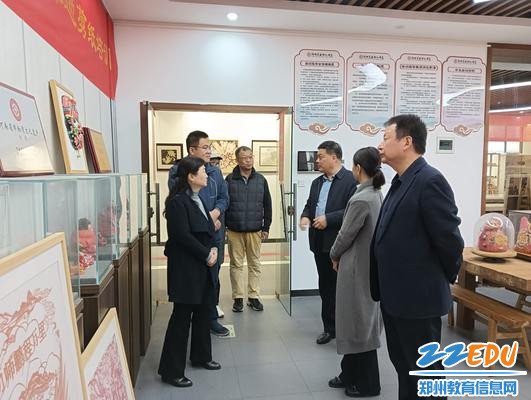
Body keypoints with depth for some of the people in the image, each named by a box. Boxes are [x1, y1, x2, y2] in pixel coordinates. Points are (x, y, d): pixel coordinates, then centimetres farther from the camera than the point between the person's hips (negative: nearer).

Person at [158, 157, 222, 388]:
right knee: (181, 317, 0)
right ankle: (171, 371, 14)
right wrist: (207, 255, -13)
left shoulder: (198, 199, 11)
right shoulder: (178, 201, -17)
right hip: (186, 268, -9)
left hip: (202, 267, 9)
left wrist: (213, 249, -3)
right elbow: (183, 236, -21)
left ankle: (200, 356, 36)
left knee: (202, 313, 18)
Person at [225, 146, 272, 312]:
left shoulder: (260, 179, 5)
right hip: (234, 231, -1)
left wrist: (266, 227, 5)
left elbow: (267, 205, 8)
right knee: (236, 265, 6)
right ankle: (238, 298, 16)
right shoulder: (230, 179, 0)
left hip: (255, 231, 1)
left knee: (255, 264, 8)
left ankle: (254, 297, 19)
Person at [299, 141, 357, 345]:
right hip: (320, 243, 7)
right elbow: (309, 204, 22)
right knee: (325, 288, 15)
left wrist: (328, 219, -21)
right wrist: (305, 216, 0)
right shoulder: (317, 182, 16)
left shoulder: (350, 180, -10)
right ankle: (329, 328, 28)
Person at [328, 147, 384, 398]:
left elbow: (346, 235, -16)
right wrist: (340, 255, 13)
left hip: (356, 267, -9)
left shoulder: (360, 199, -23)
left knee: (358, 322, 6)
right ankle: (351, 374, 33)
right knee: (359, 321, 18)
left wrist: (334, 256, 2)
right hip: (369, 264, 9)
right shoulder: (377, 195, 5)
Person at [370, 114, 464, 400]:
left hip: (418, 296, -9)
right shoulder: (400, 182, 10)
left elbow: (449, 238, -18)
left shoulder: (430, 181, -19)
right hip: (395, 294, 9)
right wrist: (384, 285, 12)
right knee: (403, 365, 22)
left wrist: (446, 278, -2)